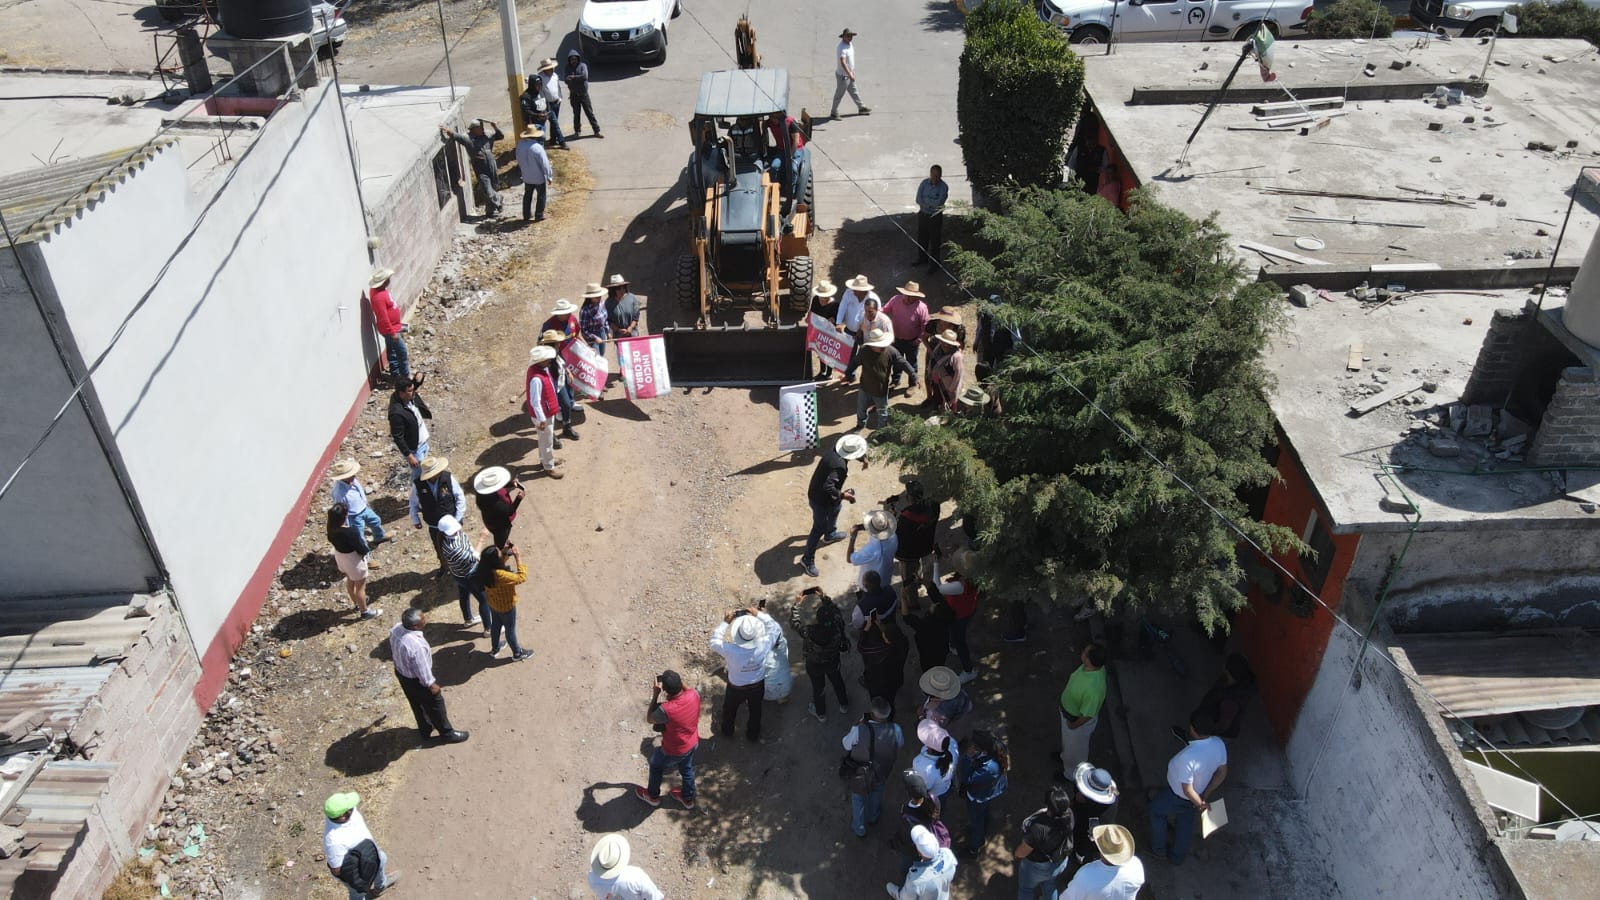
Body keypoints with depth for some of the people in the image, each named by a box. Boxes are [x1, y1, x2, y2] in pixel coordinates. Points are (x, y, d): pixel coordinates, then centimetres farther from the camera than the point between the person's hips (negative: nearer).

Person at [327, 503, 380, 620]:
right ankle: (364, 611, 35)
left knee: (350, 581, 30)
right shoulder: (351, 532, -38)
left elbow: (331, 540, 4)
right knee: (360, 586, 16)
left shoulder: (331, 527, -17)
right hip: (354, 559, -7)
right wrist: (367, 548, -4)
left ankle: (357, 603, 53)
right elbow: (361, 549, -25)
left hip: (340, 556, 7)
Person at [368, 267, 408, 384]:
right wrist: (392, 332, -23)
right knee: (402, 352, 3)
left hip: (393, 326, 10)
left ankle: (395, 375, 32)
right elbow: (383, 318, -28)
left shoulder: (379, 290, 0)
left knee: (392, 352, 20)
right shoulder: (378, 296, -32)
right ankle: (405, 376, 16)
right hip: (390, 329, -10)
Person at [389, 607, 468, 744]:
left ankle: (425, 729, 54)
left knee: (417, 703, 31)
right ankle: (447, 733, 40)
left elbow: (392, 652, 1)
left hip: (400, 673, 7)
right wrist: (431, 684, -9)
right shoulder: (416, 646, -43)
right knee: (435, 705, 18)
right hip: (415, 680, -7)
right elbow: (422, 670, -27)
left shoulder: (396, 629, -19)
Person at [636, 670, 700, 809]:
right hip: (692, 743, 4)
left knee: (656, 765, 28)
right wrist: (680, 682, -11)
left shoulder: (666, 710, -42)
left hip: (674, 751, -4)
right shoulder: (694, 694, -27)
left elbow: (649, 719, -18)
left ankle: (653, 796, 53)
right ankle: (688, 798, 56)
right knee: (687, 769, 32)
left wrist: (656, 694, -23)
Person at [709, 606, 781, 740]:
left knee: (729, 709, 30)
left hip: (736, 687, -1)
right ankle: (753, 734, 54)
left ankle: (727, 731, 56)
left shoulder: (730, 650, -41)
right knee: (755, 710, 30)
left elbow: (714, 641, -20)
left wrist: (725, 623, -19)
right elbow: (775, 629, -17)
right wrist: (760, 615, -16)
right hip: (757, 685, 1)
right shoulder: (763, 645, -37)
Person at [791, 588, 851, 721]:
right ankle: (844, 705, 57)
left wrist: (797, 604, -15)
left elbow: (794, 622, -24)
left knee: (818, 687, 26)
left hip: (814, 664, -2)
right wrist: (824, 598, -9)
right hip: (833, 661, 2)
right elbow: (835, 611, -14)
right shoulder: (837, 626, -36)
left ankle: (821, 714, 52)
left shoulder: (809, 632, -42)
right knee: (837, 680, 31)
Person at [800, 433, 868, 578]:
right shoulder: (839, 467, -39)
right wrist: (843, 495, -29)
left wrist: (864, 459, 10)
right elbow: (828, 488, -43)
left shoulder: (834, 448, -13)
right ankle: (807, 560, 22)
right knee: (819, 528, 6)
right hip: (820, 499, -10)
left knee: (836, 508, 35)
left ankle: (830, 534, 61)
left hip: (817, 491, 10)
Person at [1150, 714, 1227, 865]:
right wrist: (1206, 794, 1)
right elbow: (1222, 773, -6)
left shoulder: (1188, 756, -44)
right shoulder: (1219, 744, -23)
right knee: (1186, 823, 31)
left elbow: (1187, 790, -34)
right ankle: (1178, 857, 51)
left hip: (1179, 797, -6)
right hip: (1199, 794, 6)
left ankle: (1158, 849, 43)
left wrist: (1200, 804, -15)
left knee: (1156, 810, 25)